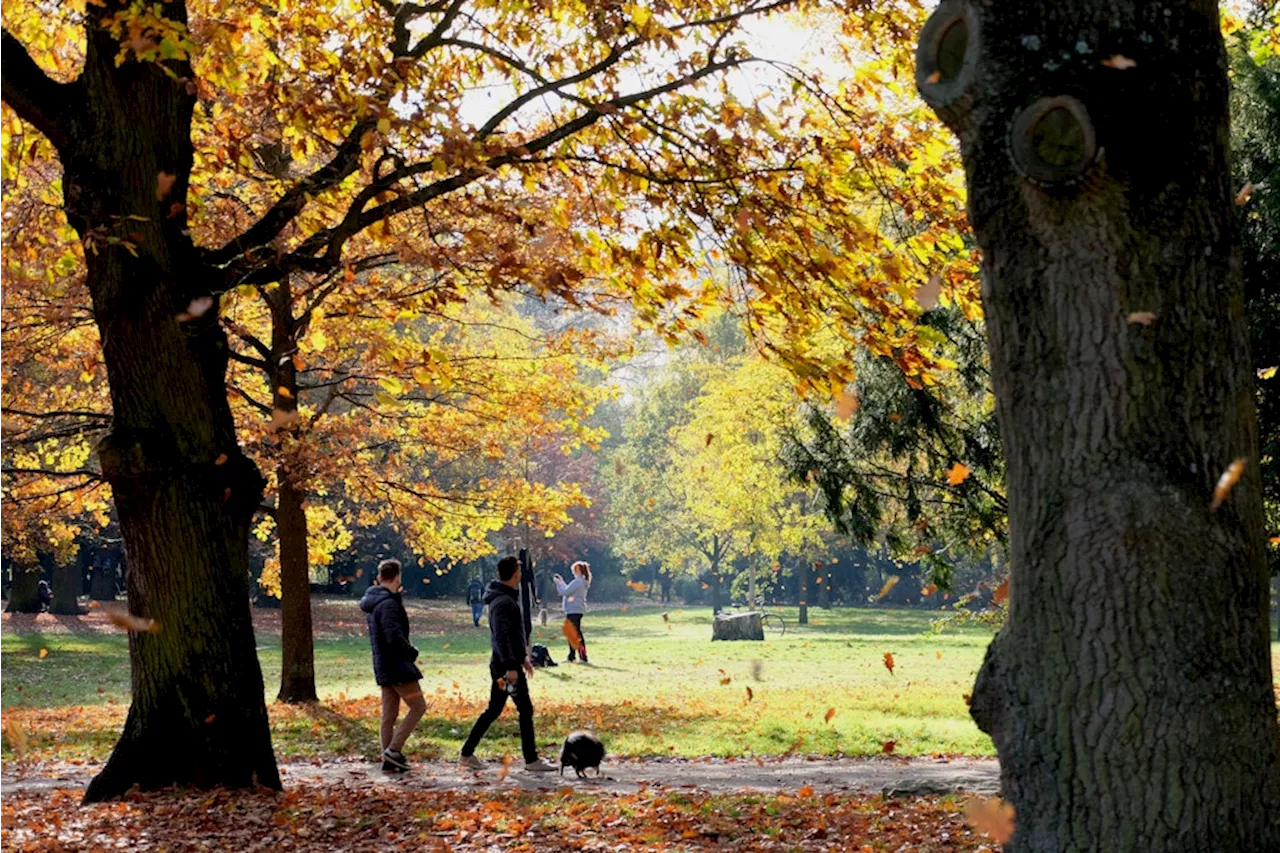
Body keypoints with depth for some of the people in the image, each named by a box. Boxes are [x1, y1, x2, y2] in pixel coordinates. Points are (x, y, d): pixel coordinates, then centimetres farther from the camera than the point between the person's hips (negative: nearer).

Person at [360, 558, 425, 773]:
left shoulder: (372, 602, 11)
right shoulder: (388, 604, -19)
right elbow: (395, 637, -25)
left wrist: (395, 595, 14)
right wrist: (412, 652, -8)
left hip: (382, 665, 9)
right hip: (397, 665, -9)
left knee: (389, 714, 10)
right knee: (418, 707, -1)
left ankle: (389, 760, 10)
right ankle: (394, 749, -7)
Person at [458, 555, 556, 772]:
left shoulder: (507, 598, 14)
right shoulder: (504, 602, -18)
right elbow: (502, 636, -23)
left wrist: (523, 657, 26)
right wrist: (511, 666, -25)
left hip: (500, 664, 10)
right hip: (507, 665, -10)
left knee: (493, 710, 13)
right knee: (525, 710, -2)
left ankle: (467, 754, 15)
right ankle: (531, 760, 3)